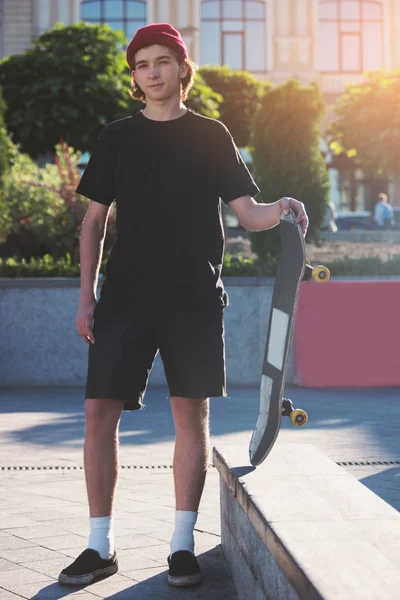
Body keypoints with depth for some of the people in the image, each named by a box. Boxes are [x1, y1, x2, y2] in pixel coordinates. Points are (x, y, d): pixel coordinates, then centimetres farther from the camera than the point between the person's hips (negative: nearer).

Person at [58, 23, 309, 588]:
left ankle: (182, 543, 10)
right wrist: (86, 296, 4)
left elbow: (248, 213, 7)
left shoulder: (211, 135, 10)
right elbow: (95, 219, 12)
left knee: (191, 414, -1)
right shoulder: (117, 138, 12)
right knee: (99, 410, -6)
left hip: (194, 297, -1)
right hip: (125, 295, 1)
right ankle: (100, 546, 6)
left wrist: (281, 209, -16)